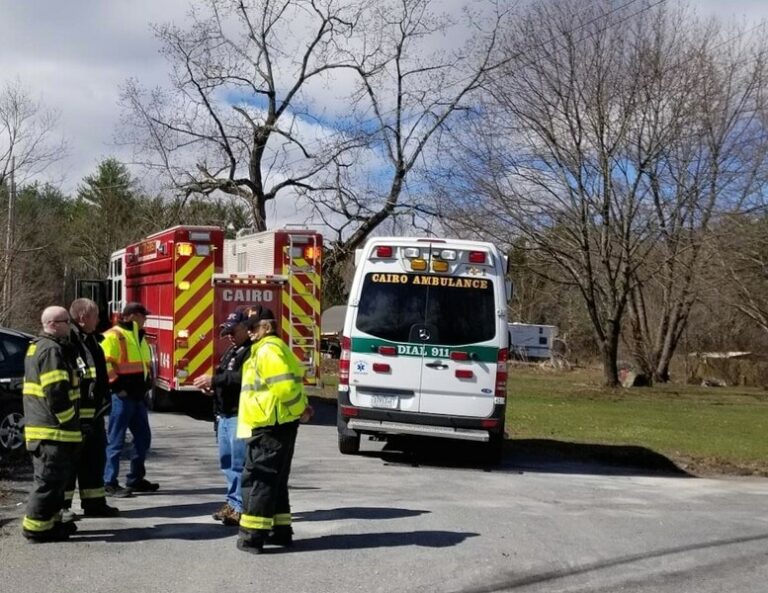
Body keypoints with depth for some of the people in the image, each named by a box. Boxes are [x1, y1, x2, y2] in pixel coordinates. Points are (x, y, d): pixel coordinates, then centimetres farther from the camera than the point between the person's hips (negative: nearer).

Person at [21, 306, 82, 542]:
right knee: (49, 479, -5)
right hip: (53, 429, -11)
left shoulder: (37, 347, 18)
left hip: (39, 427, 11)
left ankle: (50, 521, 25)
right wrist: (69, 422, -14)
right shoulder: (52, 350, -16)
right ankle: (36, 527, -1)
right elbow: (56, 392, -23)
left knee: (51, 478, 18)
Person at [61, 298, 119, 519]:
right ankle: (61, 505, 7)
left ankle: (94, 503, 23)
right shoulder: (67, 341, -16)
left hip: (93, 413, 10)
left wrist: (102, 400, 22)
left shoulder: (91, 341, 17)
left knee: (94, 458, 14)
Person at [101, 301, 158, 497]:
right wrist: (117, 386, -18)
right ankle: (110, 483, 1)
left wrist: (146, 384, 19)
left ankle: (136, 479, 23)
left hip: (138, 396, 9)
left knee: (143, 438, 13)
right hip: (121, 397, -9)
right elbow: (104, 364, -20)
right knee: (116, 441, -4)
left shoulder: (139, 336, 18)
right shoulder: (113, 336, -11)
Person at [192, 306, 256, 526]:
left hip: (240, 415, -10)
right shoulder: (233, 350, 19)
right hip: (225, 414, 10)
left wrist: (214, 380, -21)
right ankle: (233, 501, 25)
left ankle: (240, 507, -2)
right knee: (226, 461, 15)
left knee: (240, 462, -7)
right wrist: (211, 384, 3)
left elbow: (243, 377, -25)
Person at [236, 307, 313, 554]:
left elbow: (284, 385, -24)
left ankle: (253, 534, -5)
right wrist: (300, 407, 10)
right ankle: (281, 529, 23)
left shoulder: (268, 350, -14)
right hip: (277, 425, 11)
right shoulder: (275, 349, 20)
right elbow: (292, 381, 22)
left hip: (269, 427, -11)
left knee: (258, 479, -7)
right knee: (274, 479, 17)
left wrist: (299, 408, -11)